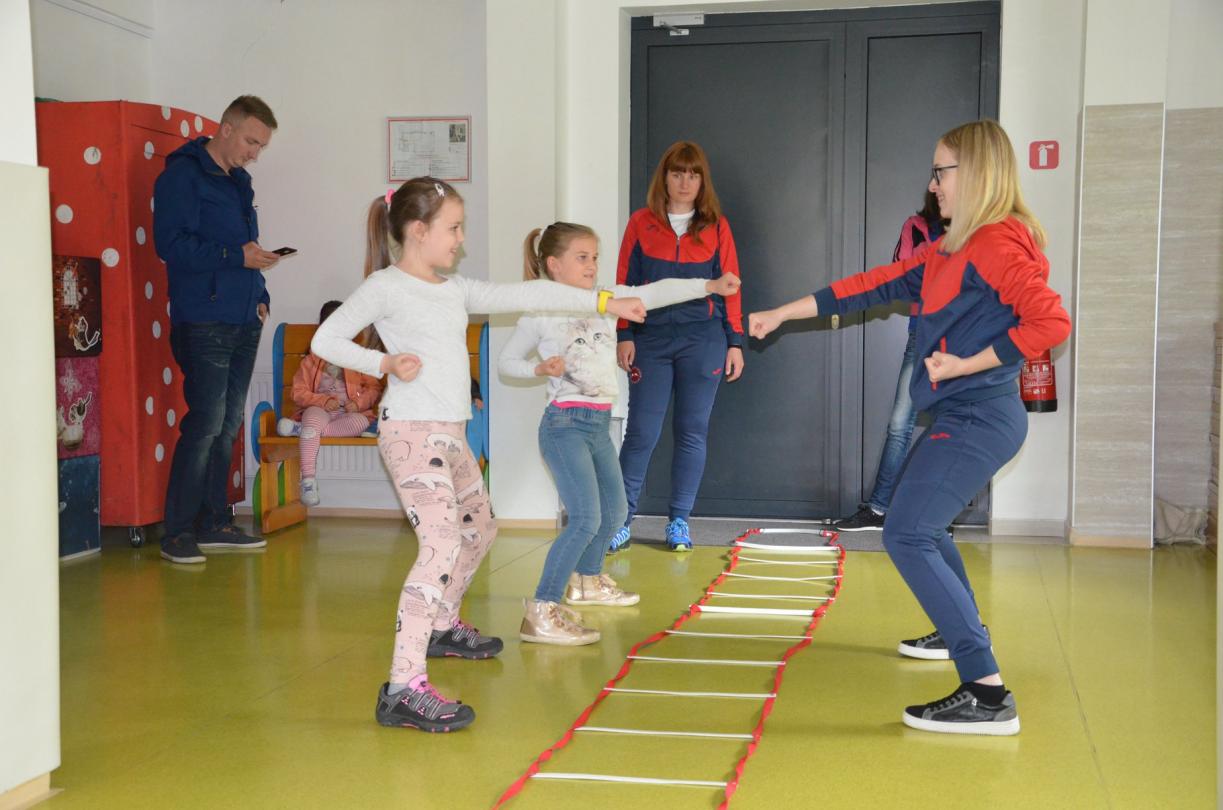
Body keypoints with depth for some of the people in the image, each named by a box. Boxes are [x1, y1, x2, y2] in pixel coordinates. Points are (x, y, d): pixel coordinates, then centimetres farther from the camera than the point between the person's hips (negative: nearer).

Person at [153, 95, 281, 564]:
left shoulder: (238, 182, 19)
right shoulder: (182, 174, -6)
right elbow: (170, 244, -16)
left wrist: (258, 295, 12)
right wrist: (236, 256, -19)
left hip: (244, 322, 8)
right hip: (203, 322, -8)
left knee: (228, 424, 10)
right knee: (206, 422, -11)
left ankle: (213, 523, 18)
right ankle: (178, 531, -3)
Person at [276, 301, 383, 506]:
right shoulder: (311, 361, 15)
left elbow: (374, 388, 12)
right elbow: (299, 393, 6)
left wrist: (358, 402, -9)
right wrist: (323, 401, -13)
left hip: (348, 413, 1)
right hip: (318, 410, -1)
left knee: (361, 422, -36)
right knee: (313, 417, -39)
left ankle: (301, 428, -32)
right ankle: (308, 479, -43)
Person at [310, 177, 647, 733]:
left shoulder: (455, 291, 14)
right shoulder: (386, 287, -6)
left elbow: (524, 295, 16)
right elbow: (325, 340, -9)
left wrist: (603, 302, 17)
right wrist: (385, 364, -23)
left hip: (451, 434, 9)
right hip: (411, 431, -9)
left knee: (480, 530, 25)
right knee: (442, 544, -22)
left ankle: (443, 626, 48)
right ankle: (404, 688, -25)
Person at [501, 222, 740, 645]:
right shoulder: (540, 312, -6)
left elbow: (655, 293, -4)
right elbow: (507, 361, 4)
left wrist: (710, 285, -15)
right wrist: (539, 369, -15)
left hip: (600, 423, 7)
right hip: (566, 423, -7)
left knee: (614, 511, 22)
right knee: (586, 518, -20)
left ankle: (586, 580, 47)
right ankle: (541, 613, -17)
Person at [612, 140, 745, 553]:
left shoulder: (716, 226, 5)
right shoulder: (641, 223, 3)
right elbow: (626, 283, 4)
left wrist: (735, 342, 4)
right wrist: (624, 336, -2)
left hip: (703, 340, 1)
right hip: (651, 338, -1)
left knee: (692, 431, 5)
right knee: (642, 432, -2)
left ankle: (679, 521, 15)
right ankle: (621, 520, 8)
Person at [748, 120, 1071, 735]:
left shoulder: (996, 244, -15)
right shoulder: (950, 251, 15)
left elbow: (1050, 323, -25)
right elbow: (876, 285, 18)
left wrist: (963, 364, -19)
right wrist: (781, 314, 19)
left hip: (978, 419, -10)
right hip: (962, 417, 10)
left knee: (907, 535, -16)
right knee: (923, 528, 26)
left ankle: (988, 695, -17)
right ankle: (963, 635, 45)